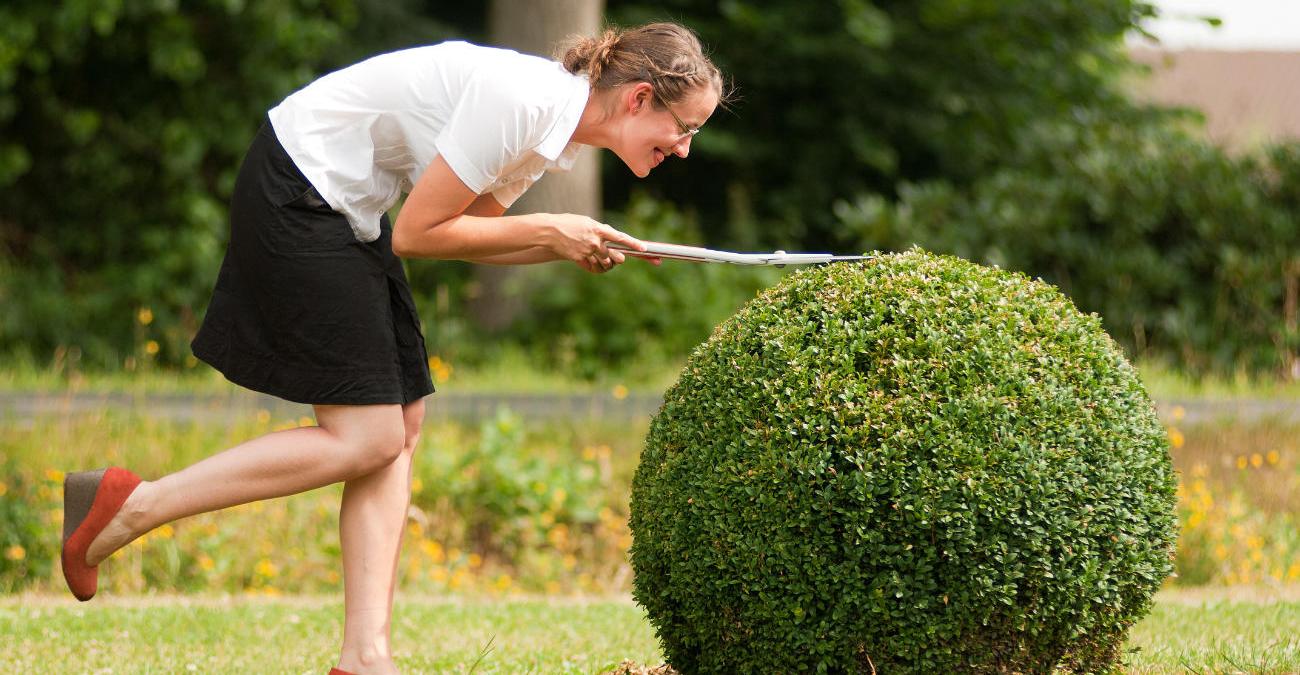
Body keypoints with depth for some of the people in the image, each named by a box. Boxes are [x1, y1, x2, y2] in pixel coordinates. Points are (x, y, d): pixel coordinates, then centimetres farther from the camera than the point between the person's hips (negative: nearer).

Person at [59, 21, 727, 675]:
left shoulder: (560, 126, 5)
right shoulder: (522, 102, -24)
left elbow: (464, 232, 11)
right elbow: (418, 233, -19)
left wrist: (576, 246, -2)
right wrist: (546, 231, -12)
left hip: (345, 211, 10)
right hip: (295, 196, -10)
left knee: (400, 423, 5)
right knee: (365, 439, -9)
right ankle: (130, 504, -6)